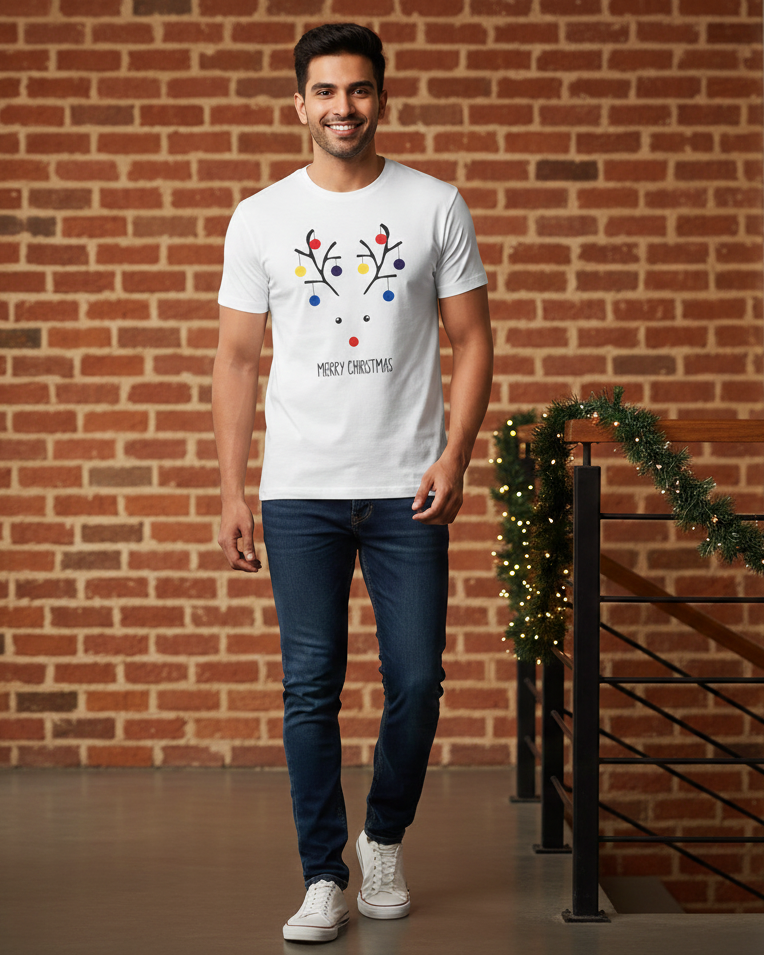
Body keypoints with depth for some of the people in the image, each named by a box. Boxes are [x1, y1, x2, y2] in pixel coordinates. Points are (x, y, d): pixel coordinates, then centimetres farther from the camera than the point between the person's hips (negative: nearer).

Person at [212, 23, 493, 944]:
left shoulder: (436, 206, 3)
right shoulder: (261, 218, 4)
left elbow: (471, 340, 5)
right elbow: (237, 358, 6)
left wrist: (454, 458, -8)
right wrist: (231, 492, 0)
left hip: (407, 489, 0)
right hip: (299, 493, 0)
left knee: (416, 680, 2)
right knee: (311, 686, 0)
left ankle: (386, 837, 27)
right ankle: (324, 876, 11)